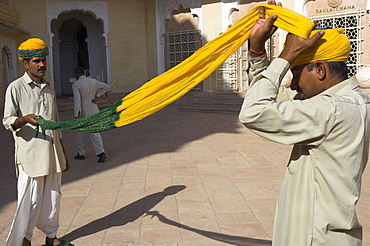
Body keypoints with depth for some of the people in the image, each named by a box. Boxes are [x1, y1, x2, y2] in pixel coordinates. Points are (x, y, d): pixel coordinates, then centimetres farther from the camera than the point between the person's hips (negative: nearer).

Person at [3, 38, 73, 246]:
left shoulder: (49, 88, 15)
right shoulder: (16, 88, -2)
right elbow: (8, 121, -4)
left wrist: (63, 154, 20)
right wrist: (24, 119, -27)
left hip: (52, 153, 5)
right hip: (31, 154, -5)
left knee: (53, 197, 11)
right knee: (30, 201, -3)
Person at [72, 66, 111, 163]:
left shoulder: (76, 85, -13)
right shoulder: (93, 81, 3)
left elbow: (77, 101, -20)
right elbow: (107, 87, 9)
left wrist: (77, 116, -22)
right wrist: (96, 96, 5)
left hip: (83, 112, -4)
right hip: (93, 110, 4)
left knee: (80, 133, 14)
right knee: (95, 132, 4)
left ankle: (81, 154, 23)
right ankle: (101, 153, -10)